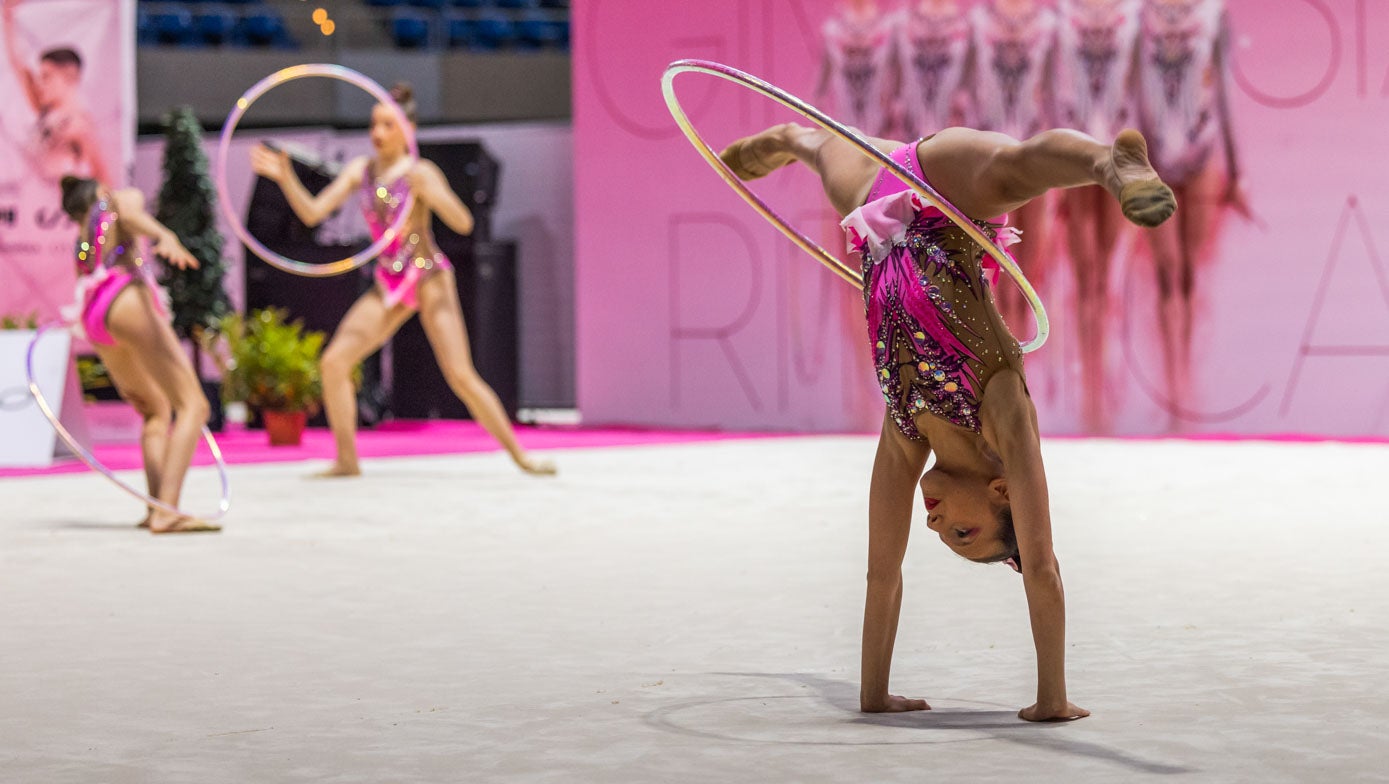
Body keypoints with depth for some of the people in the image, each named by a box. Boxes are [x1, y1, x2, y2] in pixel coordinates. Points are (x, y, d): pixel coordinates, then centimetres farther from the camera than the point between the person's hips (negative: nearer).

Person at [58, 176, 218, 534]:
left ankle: (156, 507, 6)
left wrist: (124, 381, 38)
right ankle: (167, 512, -30)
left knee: (157, 411, 24)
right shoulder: (122, 197, 18)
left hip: (92, 317, 7)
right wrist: (164, 236, -28)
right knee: (193, 406, -13)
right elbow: (132, 214, -7)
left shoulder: (83, 241, 35)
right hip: (125, 300, -7)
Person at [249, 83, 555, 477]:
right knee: (334, 362, -7)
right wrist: (285, 177, -11)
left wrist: (433, 194, -31)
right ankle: (347, 459, 3)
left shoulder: (420, 173, -10)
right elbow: (312, 213, 3)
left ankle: (519, 455, -1)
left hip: (429, 279, -5)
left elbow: (463, 223, -16)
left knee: (460, 375, -13)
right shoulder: (360, 170, 5)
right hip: (388, 284, 5)